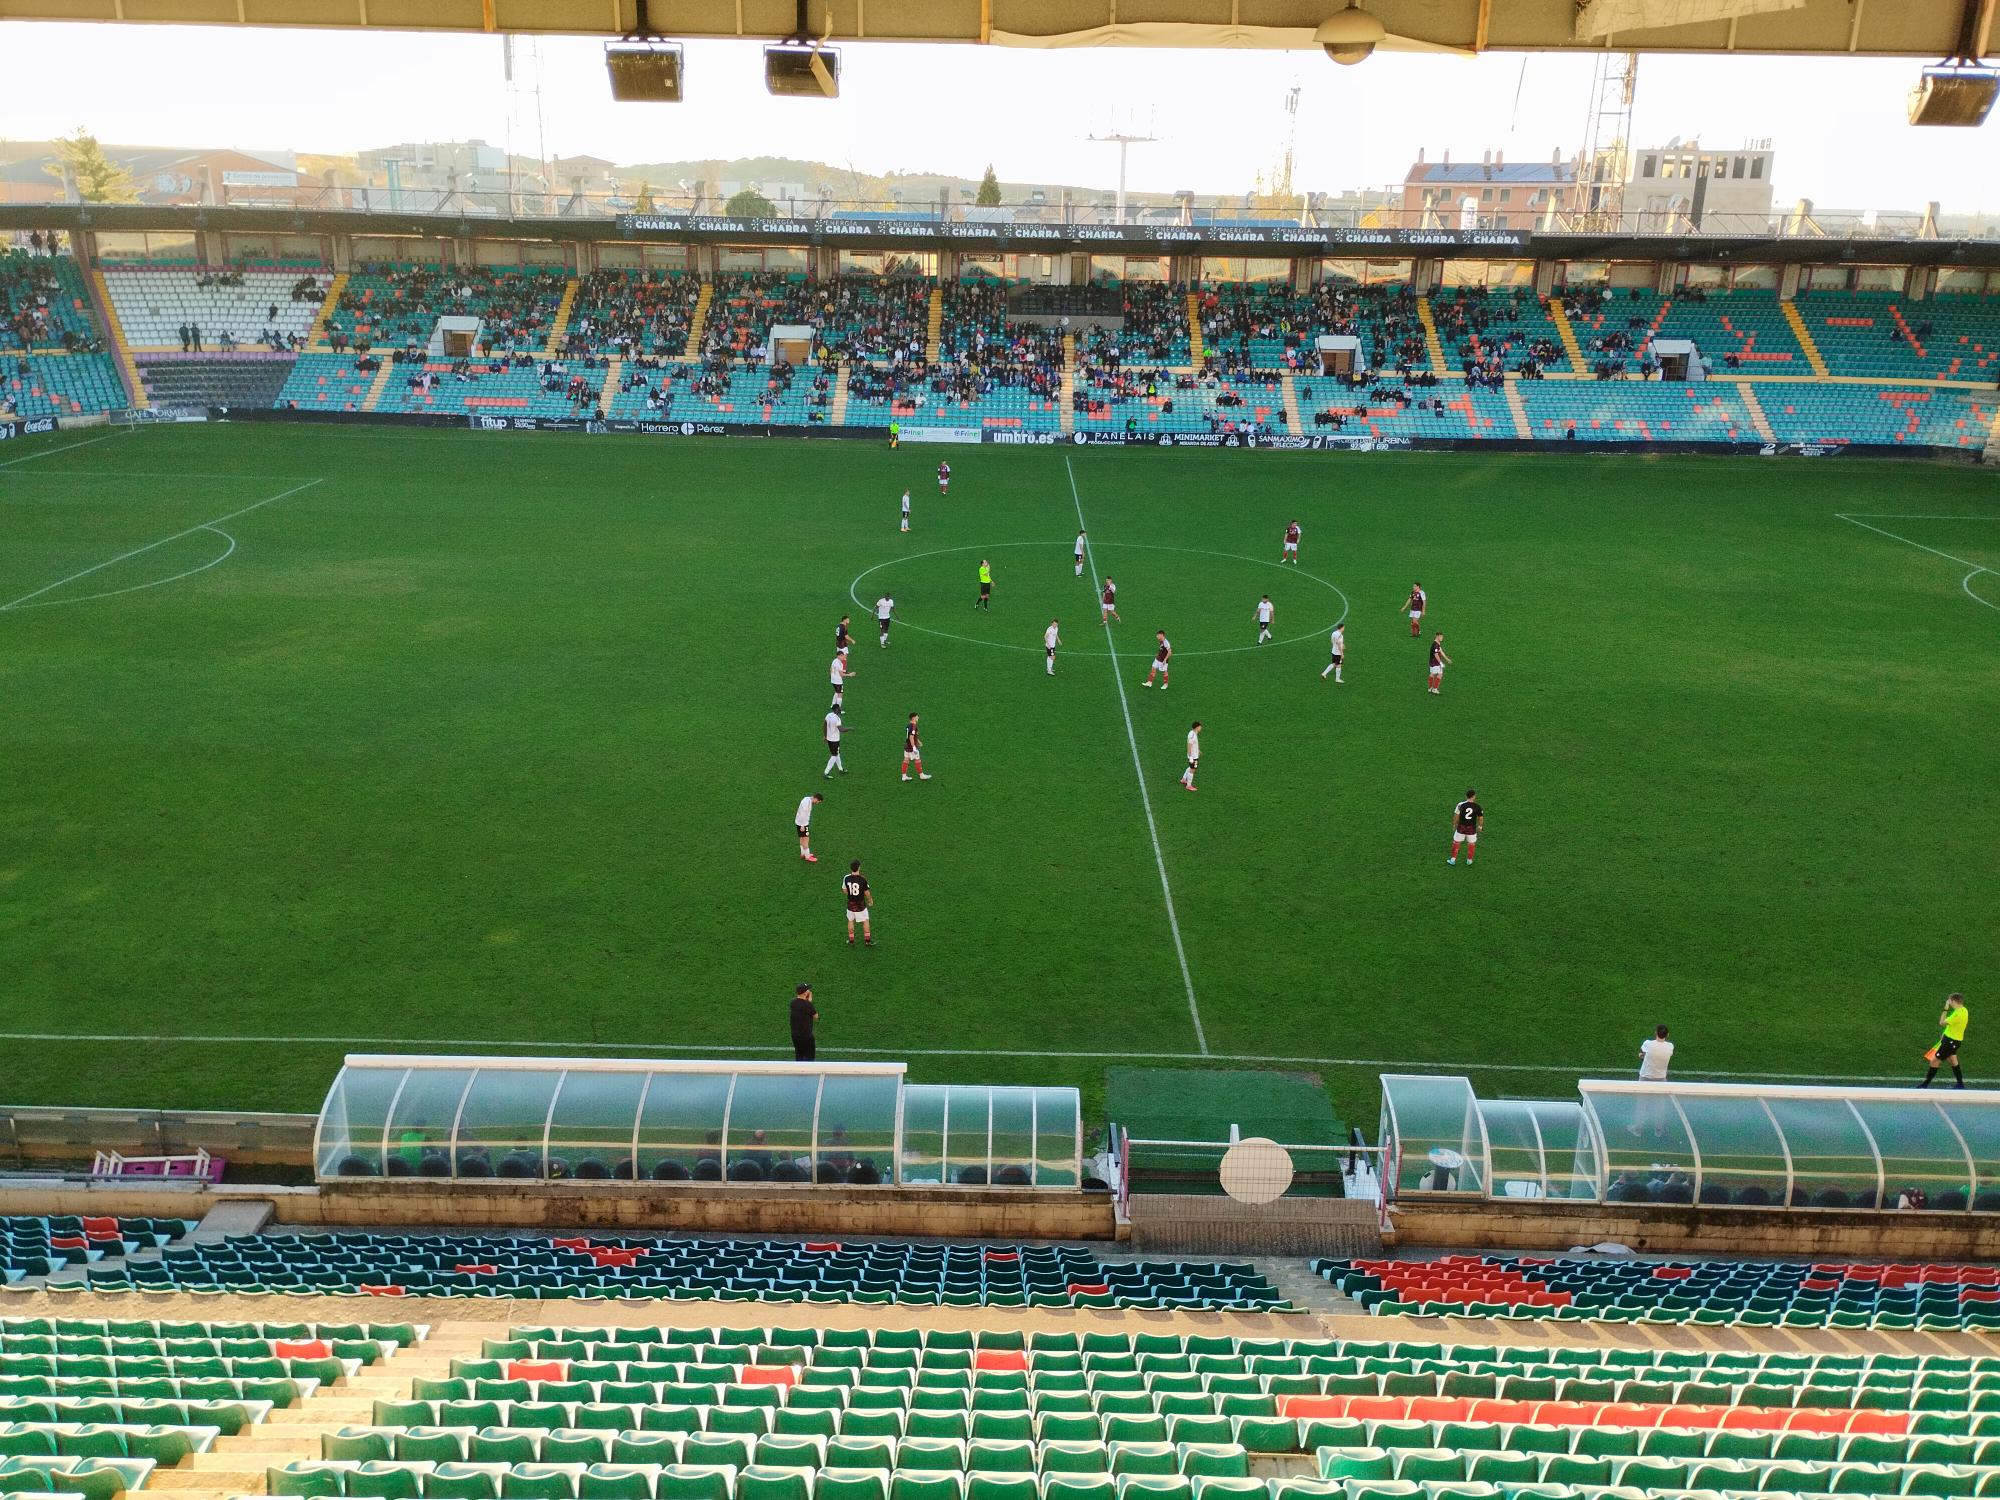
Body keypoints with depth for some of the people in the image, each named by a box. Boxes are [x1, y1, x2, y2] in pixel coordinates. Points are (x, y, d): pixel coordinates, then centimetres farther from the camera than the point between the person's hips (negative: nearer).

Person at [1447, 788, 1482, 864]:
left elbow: (1456, 816, -6)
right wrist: (1480, 826, 17)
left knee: (1456, 843, 15)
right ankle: (1469, 860, 30)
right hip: (1472, 829, 0)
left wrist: (1454, 825, 10)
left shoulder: (1461, 805, -13)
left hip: (1461, 828, 0)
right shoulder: (1477, 807, -10)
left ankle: (1453, 860, 22)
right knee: (1471, 844, 20)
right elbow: (1481, 818, -1)